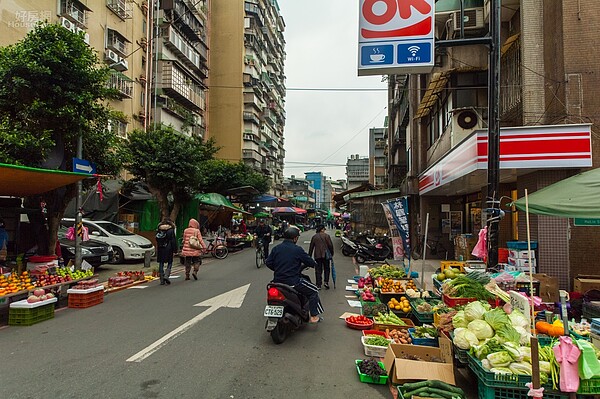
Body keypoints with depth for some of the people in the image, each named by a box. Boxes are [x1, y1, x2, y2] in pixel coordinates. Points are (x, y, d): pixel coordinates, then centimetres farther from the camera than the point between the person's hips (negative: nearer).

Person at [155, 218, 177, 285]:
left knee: (161, 263, 8)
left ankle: (162, 279, 10)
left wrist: (157, 250, 18)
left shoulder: (159, 229, 6)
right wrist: (174, 250, -4)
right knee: (170, 263, 8)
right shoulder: (171, 230, -6)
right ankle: (166, 275, -10)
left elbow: (157, 240, 11)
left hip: (160, 249, 4)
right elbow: (173, 241, -8)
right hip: (168, 249, -3)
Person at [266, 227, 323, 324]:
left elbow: (268, 263, 6)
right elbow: (311, 263, -7)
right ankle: (314, 316, 10)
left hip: (277, 281, 6)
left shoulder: (276, 248, 4)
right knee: (313, 290, 12)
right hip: (293, 281, -6)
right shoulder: (298, 249, -11)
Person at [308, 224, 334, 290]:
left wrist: (309, 256, 17)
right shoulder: (326, 235, -3)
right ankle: (326, 282, 4)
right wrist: (331, 253, 7)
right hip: (325, 255, -2)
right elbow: (330, 245, -6)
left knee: (318, 270, 6)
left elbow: (311, 247, 10)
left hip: (317, 255, 2)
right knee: (327, 269, 14)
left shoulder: (314, 237, 6)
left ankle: (318, 285, 6)